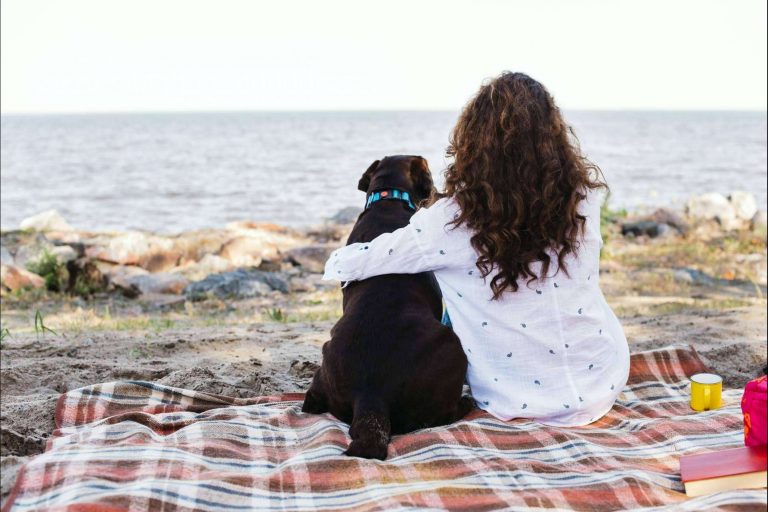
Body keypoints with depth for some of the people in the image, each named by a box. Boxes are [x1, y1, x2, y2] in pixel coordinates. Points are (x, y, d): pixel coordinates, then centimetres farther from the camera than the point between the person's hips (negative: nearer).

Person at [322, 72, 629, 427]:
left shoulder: (452, 220, -18)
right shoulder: (584, 198, -12)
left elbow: (343, 265, -7)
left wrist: (337, 262, 15)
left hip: (517, 403, -2)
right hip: (603, 387, 2)